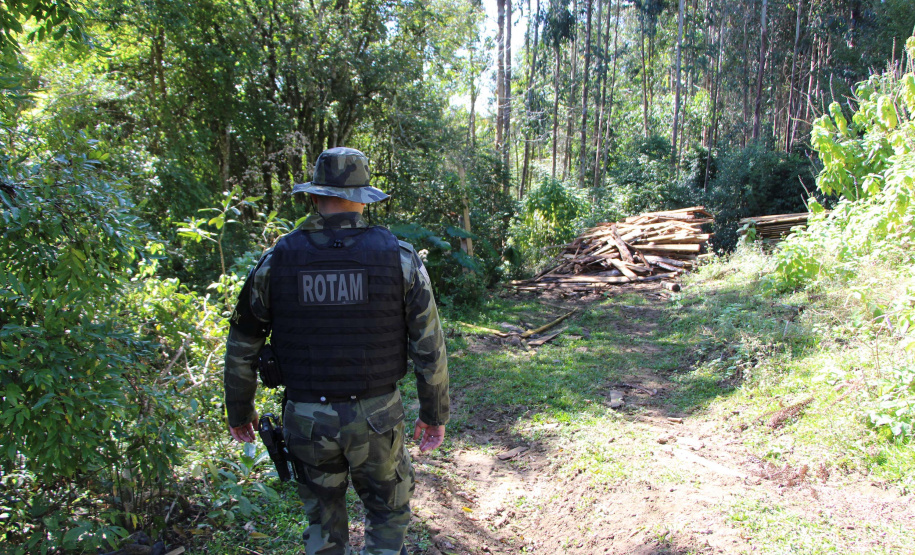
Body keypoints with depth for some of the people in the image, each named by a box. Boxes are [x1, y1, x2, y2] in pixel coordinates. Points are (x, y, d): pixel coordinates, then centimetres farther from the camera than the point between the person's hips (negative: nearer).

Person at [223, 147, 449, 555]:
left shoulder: (275, 261, -5)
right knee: (389, 516, 21)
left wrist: (239, 411, 18)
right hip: (376, 418, -1)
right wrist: (435, 413, 7)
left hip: (307, 420, 1)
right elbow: (429, 348, -6)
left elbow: (241, 348, 3)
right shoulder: (399, 257, -9)